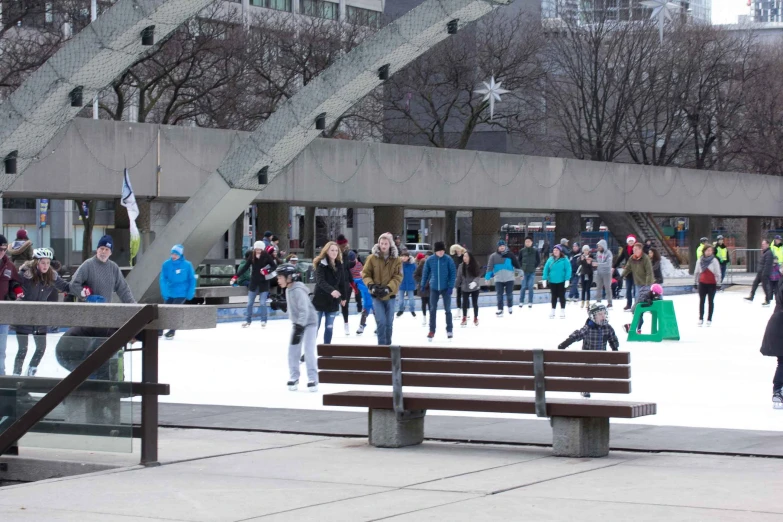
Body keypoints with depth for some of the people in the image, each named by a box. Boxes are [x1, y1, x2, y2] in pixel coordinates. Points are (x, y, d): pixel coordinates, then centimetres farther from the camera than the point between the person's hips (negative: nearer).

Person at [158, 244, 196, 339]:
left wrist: (190, 292, -9)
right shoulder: (166, 264, -7)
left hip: (181, 293, -3)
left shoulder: (187, 265, -10)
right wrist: (164, 292, -16)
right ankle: (159, 331, 20)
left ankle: (171, 332, 7)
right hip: (169, 293, 3)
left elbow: (192, 279, -4)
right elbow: (163, 279, -6)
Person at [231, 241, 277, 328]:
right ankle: (248, 320, 18)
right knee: (250, 303, 7)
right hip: (254, 282, 3)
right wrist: (236, 276, -8)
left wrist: (267, 271, -22)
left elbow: (274, 266, -4)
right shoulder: (252, 257, -2)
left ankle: (263, 321, 13)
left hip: (264, 282, -3)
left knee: (262, 303, -2)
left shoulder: (266, 257, -8)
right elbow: (245, 267, -1)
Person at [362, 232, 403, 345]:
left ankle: (388, 345, 25)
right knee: (381, 321, -11)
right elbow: (365, 274, -2)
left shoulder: (396, 260, -3)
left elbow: (398, 277, -7)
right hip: (376, 295, -2)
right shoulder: (372, 258, -5)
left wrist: (388, 288, -21)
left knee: (389, 322, 11)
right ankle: (382, 345, -1)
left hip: (390, 295, 2)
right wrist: (371, 285, -18)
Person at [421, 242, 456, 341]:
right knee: (432, 310, 4)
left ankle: (449, 330, 20)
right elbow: (425, 273, 5)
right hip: (434, 288, 1)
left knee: (447, 309, 7)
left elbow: (453, 273, -8)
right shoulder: (430, 260, -5)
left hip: (446, 288, -1)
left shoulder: (448, 260, -10)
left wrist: (451, 286, -13)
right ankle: (432, 331, 12)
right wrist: (423, 285, 5)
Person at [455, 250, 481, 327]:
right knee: (464, 303, 0)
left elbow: (478, 276, -14)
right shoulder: (461, 266, -6)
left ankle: (476, 318, 26)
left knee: (475, 303, 9)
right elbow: (459, 277, 1)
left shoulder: (475, 265, -12)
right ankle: (464, 319, 15)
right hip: (465, 288, 1)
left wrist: (475, 282, -31)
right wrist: (456, 285, 4)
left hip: (475, 288, -1)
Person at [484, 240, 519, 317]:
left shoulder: (510, 255, -1)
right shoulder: (494, 256, -2)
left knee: (509, 294, 7)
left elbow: (516, 264, 3)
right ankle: (500, 310, 10)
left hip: (509, 279, 0)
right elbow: (490, 267, -3)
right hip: (498, 279, 0)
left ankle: (510, 307, 29)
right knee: (499, 295, 2)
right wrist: (487, 277, -9)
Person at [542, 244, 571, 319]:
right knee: (554, 296, 14)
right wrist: (544, 279, -4)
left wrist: (567, 280, -19)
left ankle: (562, 311, 16)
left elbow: (568, 270, -13)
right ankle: (552, 311, 22)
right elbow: (546, 269, 1)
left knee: (561, 296, 7)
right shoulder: (550, 260, 0)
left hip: (561, 282, -4)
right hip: (552, 282, 4)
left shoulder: (565, 260, -10)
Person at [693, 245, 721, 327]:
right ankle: (701, 318, 12)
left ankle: (709, 319, 11)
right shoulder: (700, 261, 3)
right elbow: (696, 272, 10)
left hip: (712, 284, -3)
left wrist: (718, 284, -9)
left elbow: (718, 273, -7)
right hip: (702, 283, 3)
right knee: (701, 301, 6)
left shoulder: (714, 261, -7)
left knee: (711, 301, 5)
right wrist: (695, 282, 11)